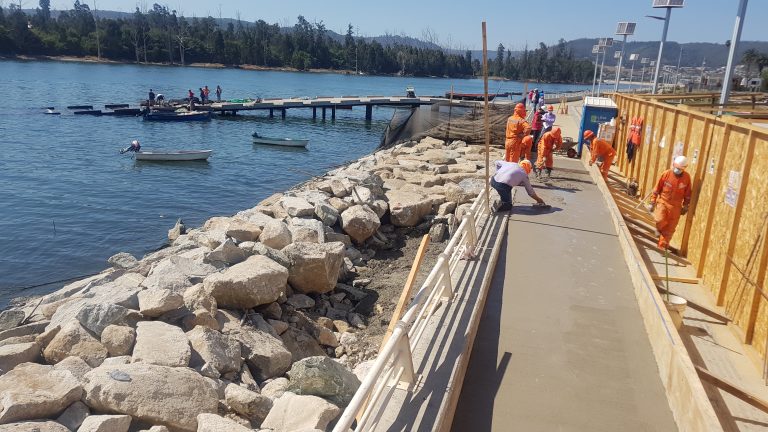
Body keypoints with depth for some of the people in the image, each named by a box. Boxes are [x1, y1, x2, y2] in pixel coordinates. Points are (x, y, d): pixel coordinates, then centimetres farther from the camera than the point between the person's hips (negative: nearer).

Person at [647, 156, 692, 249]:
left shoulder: (687, 177, -5)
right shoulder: (666, 174, -10)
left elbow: (687, 194, 7)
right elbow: (657, 189, -2)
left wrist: (685, 206, 9)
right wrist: (652, 203, -2)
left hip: (676, 206, 1)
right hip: (663, 202, -1)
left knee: (669, 229, 5)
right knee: (660, 220, -24)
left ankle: (662, 247, 19)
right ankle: (659, 229, 12)